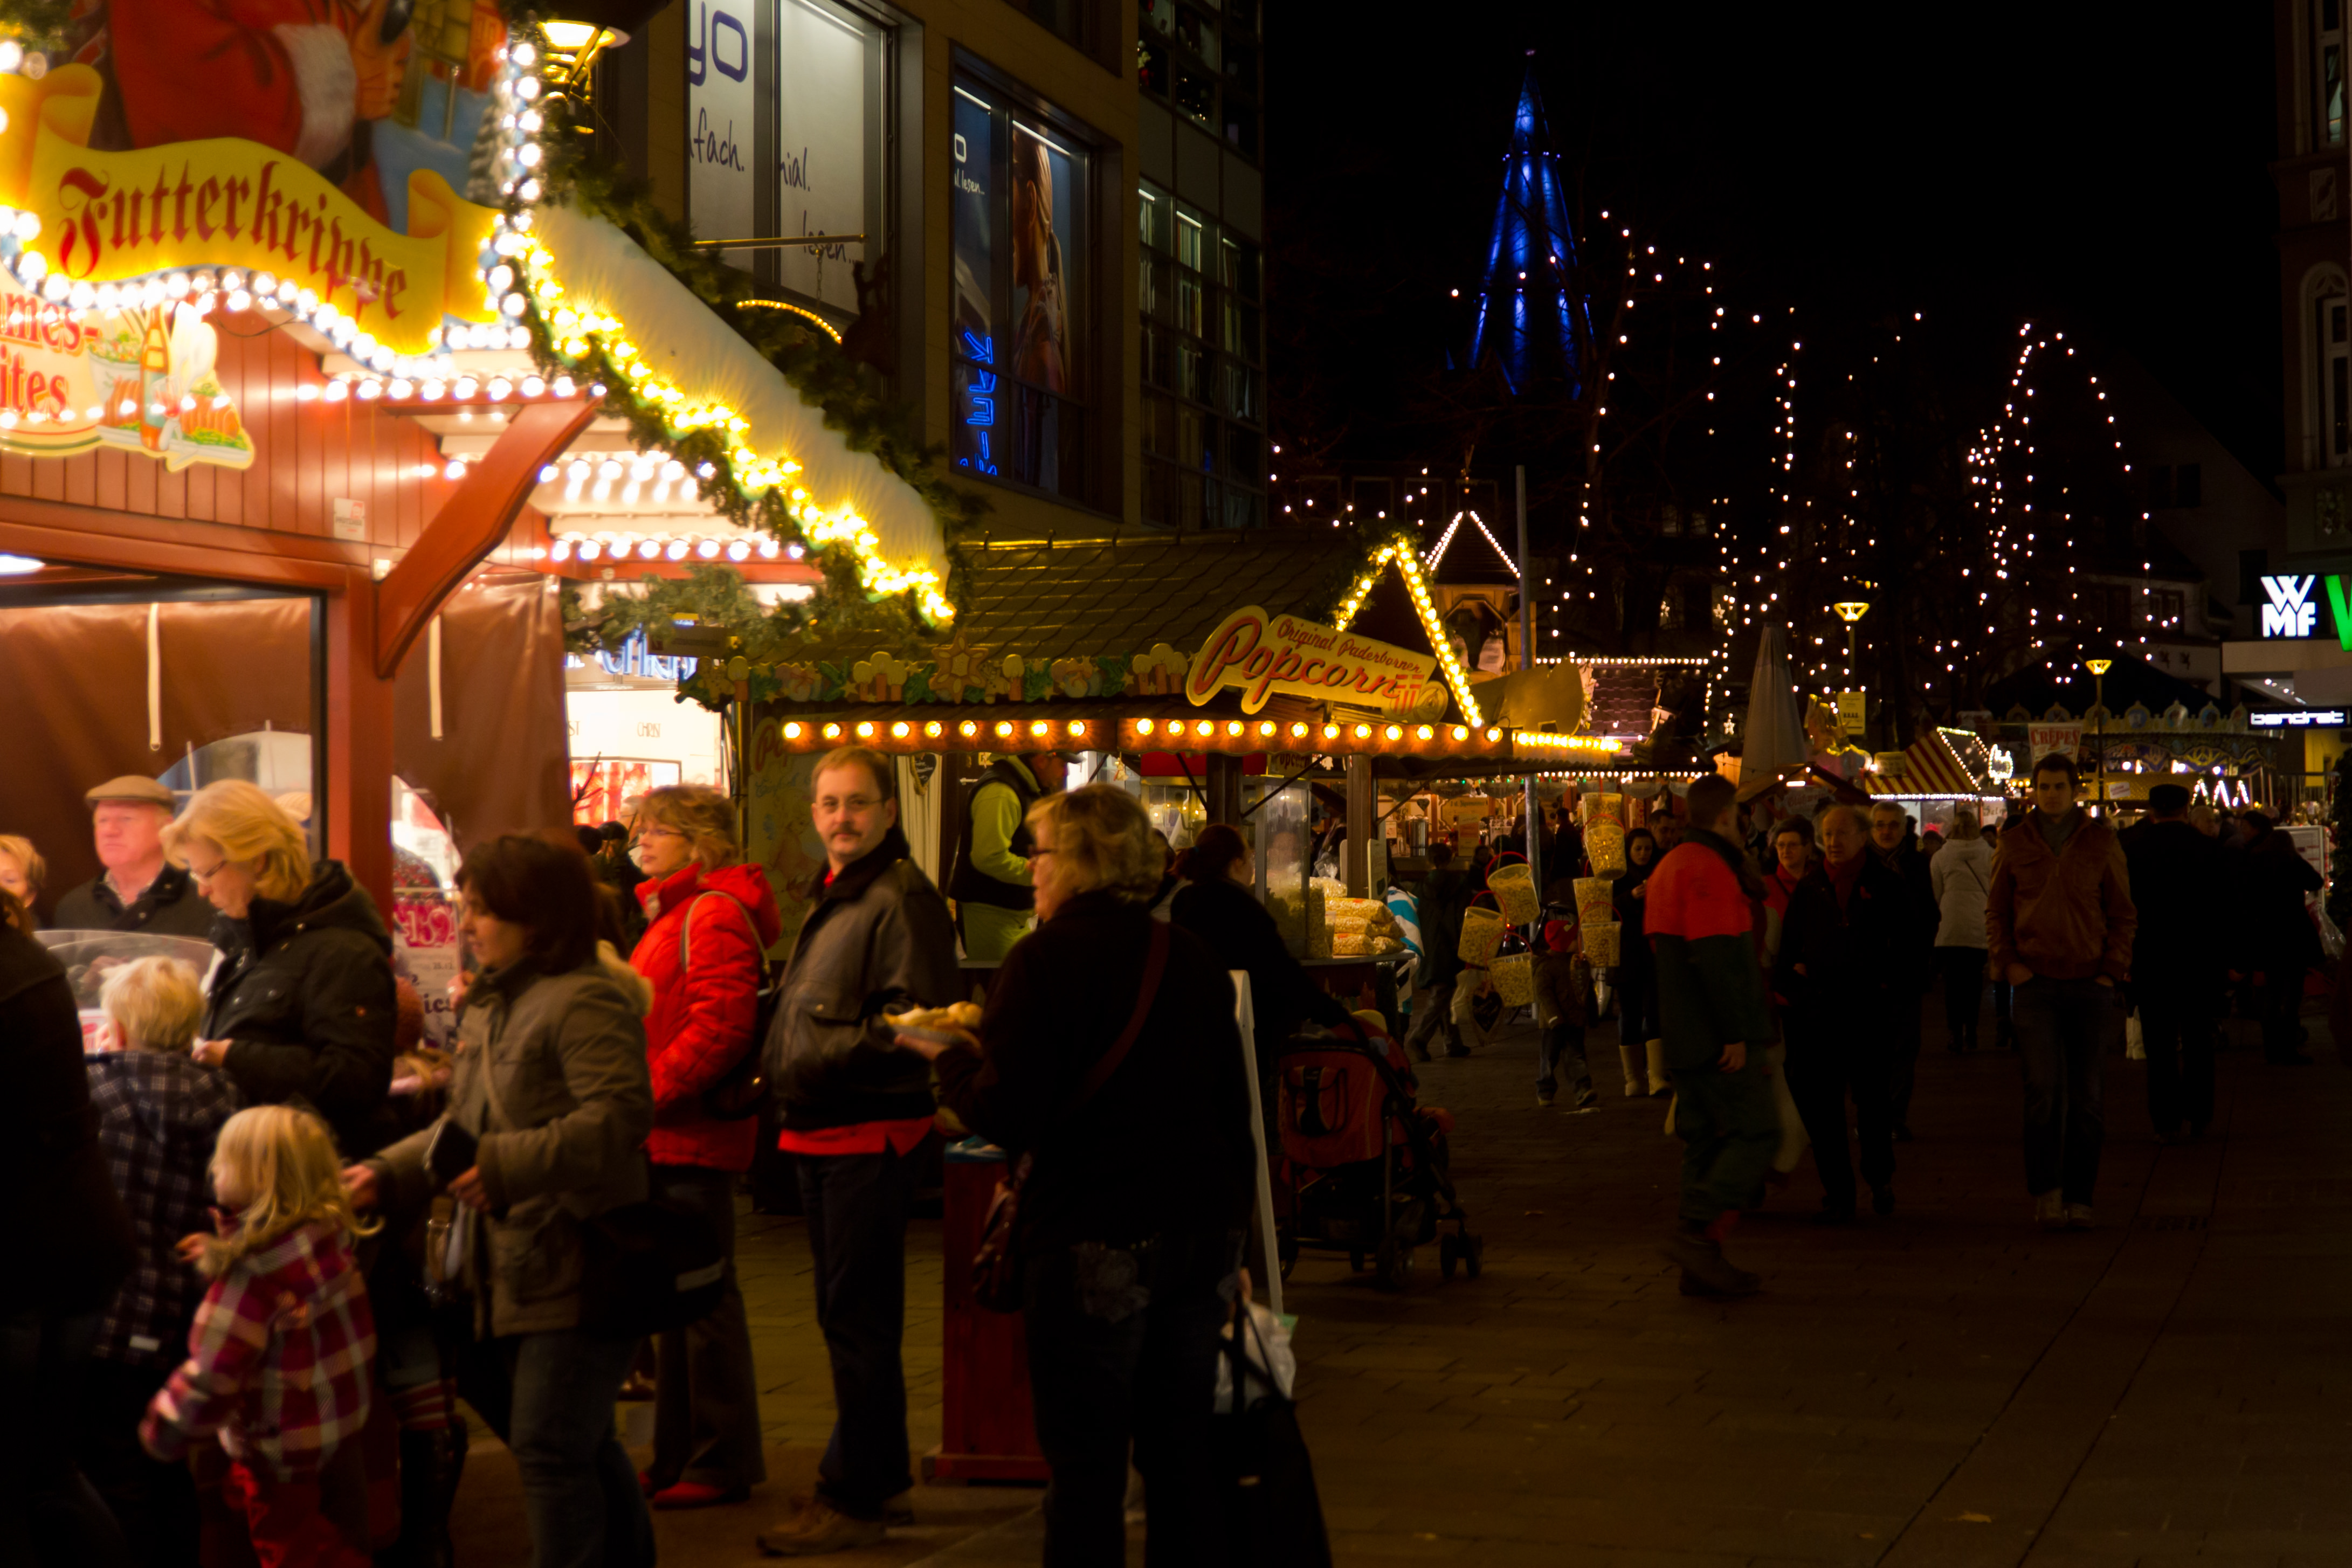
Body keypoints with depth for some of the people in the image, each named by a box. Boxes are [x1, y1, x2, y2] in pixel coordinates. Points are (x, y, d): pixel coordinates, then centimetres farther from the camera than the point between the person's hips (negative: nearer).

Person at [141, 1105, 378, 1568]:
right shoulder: (330, 1232, -4)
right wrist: (218, 1254, 6)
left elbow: (215, 1370, -24)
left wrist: (163, 1430, -11)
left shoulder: (252, 1265, -26)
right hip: (343, 1431, 8)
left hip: (285, 1451, -8)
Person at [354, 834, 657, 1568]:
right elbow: (462, 1126, 22)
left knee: (551, 1449, -5)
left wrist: (507, 1167, -31)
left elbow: (619, 1115, -27)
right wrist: (387, 1175, 9)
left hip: (578, 1268, -10)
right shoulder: (488, 1006, 16)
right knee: (582, 1446, 19)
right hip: (511, 1272, 10)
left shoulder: (584, 1001, -16)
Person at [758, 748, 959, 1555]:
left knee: (859, 1318, -5)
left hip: (871, 1133, -10)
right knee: (846, 1312, 19)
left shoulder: (902, 898, -16)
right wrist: (781, 1066, 14)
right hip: (821, 1131, 10)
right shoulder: (830, 896, 17)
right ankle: (879, 1469, 32)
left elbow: (919, 1020, -23)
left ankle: (856, 1498, 2)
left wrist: (826, 1053, -24)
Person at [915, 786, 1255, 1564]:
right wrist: (1227, 1245, 23)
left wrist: (947, 1055, 4)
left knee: (1085, 1470, 0)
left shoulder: (1045, 960, -11)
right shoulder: (1194, 959, 9)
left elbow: (1003, 1116, -16)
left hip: (1091, 1244, -6)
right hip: (1199, 1238, 6)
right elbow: (1234, 1112, 14)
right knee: (1184, 1457, 14)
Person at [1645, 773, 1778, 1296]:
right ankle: (1699, 1233, -17)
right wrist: (1735, 1033, -21)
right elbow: (1715, 956, -21)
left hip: (1684, 1034, 10)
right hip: (1716, 1033, -10)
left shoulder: (1670, 865, 18)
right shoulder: (1710, 866, -14)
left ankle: (1701, 1265, 11)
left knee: (1705, 1139, 11)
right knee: (1756, 1130, -8)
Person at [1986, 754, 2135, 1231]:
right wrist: (2008, 962, 1)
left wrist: (2112, 970, -1)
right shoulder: (2015, 844, 7)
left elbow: (2123, 914, 10)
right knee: (2045, 1087, -13)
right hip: (2037, 982, -1)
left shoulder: (2101, 842, 5)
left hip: (2090, 983, 1)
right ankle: (2046, 1190, -3)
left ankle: (2078, 1196, 11)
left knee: (2087, 1096, 3)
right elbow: (1996, 910, 15)